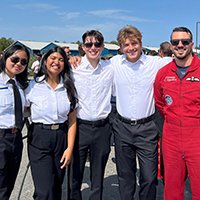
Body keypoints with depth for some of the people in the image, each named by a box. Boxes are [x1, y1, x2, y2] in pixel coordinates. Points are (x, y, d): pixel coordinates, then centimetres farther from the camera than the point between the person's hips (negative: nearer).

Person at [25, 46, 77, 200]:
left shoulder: (69, 88, 5)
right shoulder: (33, 85, -2)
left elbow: (72, 120, 5)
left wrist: (70, 148, -1)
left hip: (62, 137, 3)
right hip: (39, 138, -3)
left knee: (57, 188, 11)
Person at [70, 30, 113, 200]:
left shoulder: (110, 68, 2)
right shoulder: (73, 68, -3)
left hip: (102, 127, 2)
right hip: (79, 127, -1)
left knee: (98, 175, 14)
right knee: (75, 173, 8)